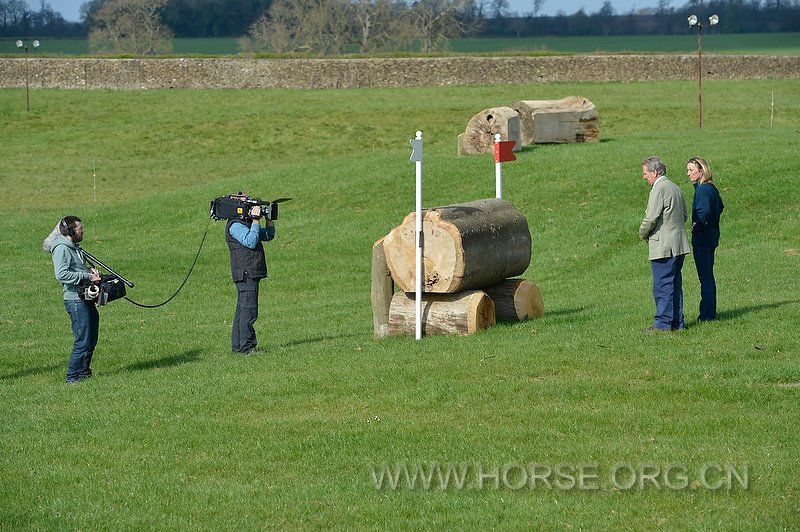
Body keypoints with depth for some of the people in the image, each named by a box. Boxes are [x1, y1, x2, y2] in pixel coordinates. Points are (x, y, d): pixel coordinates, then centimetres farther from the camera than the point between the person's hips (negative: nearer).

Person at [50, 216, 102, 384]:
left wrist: (91, 272, 8)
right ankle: (73, 376, -3)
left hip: (86, 299, 10)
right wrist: (87, 277, -21)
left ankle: (84, 371, 26)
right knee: (83, 341, -10)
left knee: (91, 339, 15)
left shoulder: (75, 247, 18)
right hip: (75, 300, -10)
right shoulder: (62, 249, -12)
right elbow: (61, 274, -23)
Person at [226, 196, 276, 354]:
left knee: (242, 310, 12)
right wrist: (255, 221, -20)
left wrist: (269, 219, 8)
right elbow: (251, 242, -22)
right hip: (246, 274, -11)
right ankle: (247, 346, -14)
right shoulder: (235, 225, -12)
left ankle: (237, 345, 16)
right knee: (249, 311, -13)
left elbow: (268, 236, 22)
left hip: (251, 274, 11)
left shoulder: (247, 224, 19)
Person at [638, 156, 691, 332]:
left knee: (662, 286, -6)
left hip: (663, 246, -9)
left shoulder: (659, 189, -14)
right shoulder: (676, 188, 15)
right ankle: (677, 322, 16)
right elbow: (684, 215, 23)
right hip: (679, 245, 9)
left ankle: (663, 323, -6)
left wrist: (643, 233, -1)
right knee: (675, 284, 13)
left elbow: (651, 218, -18)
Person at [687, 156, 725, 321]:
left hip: (702, 239, -10)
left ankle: (707, 314, -3)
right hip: (712, 237, 10)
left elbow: (704, 211, -31)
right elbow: (720, 207, 26)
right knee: (708, 277, 16)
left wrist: (696, 227, -19)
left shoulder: (702, 190, -18)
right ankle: (710, 312, 21)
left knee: (705, 278, -5)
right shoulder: (712, 188, 11)